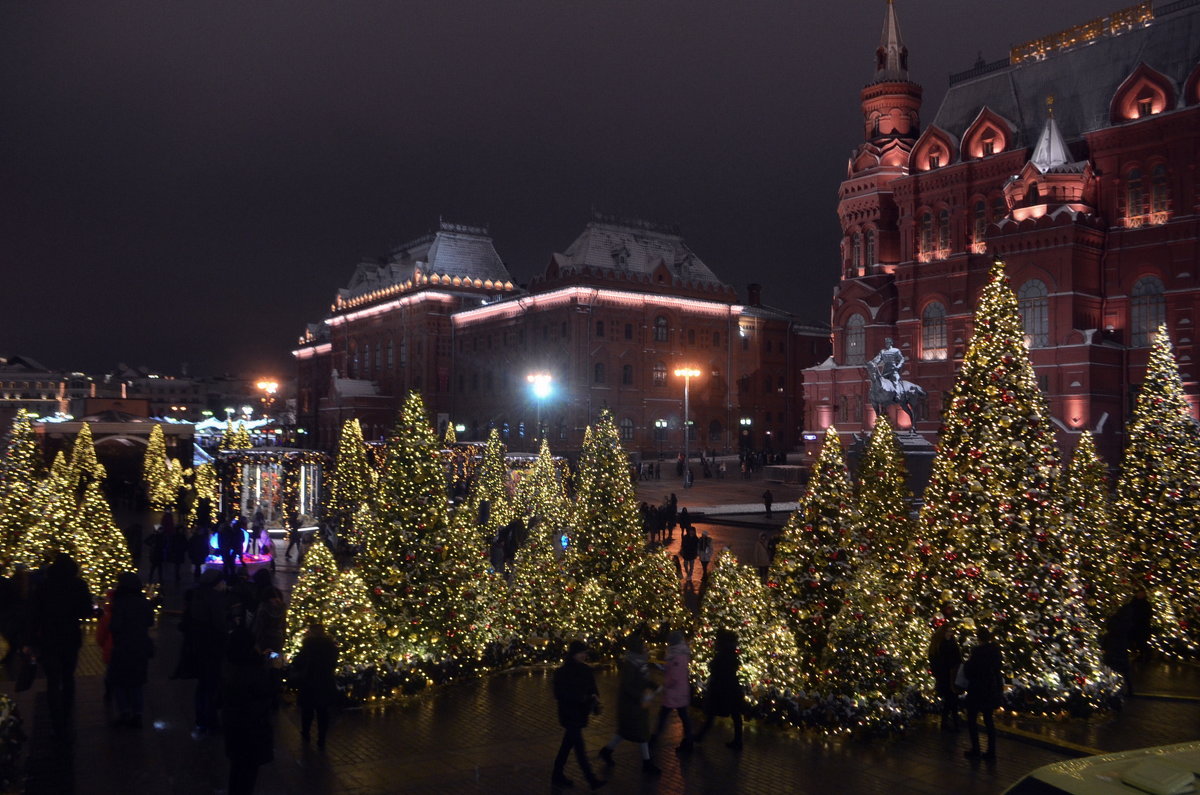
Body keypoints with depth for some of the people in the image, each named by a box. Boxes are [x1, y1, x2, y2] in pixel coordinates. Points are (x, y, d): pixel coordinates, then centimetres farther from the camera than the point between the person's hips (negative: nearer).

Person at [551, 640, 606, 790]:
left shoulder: (585, 669, 1)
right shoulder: (562, 672, -17)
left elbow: (592, 688, 8)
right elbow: (560, 694, -18)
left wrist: (594, 698, -14)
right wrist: (582, 698, -24)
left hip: (579, 713, 7)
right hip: (569, 714, -7)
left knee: (568, 744, 16)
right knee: (579, 747, 0)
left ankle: (557, 775, 29)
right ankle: (591, 779, 8)